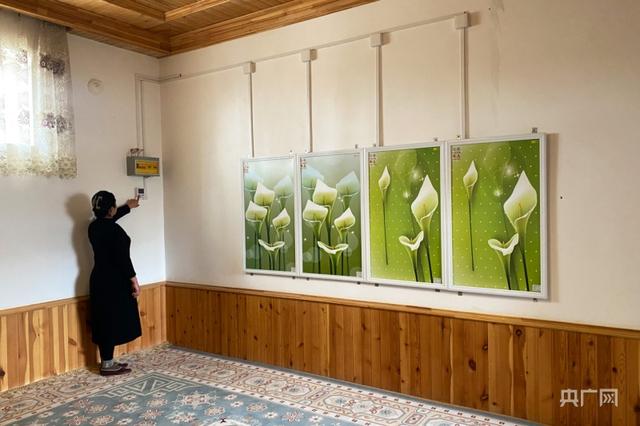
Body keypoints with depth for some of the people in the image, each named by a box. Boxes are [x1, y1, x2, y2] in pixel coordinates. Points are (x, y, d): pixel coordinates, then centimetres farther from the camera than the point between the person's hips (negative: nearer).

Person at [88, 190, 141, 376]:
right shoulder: (114, 230, -19)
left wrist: (127, 207, 46)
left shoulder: (94, 226, 8)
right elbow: (122, 258, -21)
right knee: (112, 322, -1)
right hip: (114, 282, -9)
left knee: (104, 322, 13)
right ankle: (107, 365, 6)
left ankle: (107, 362, 21)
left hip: (100, 280, 9)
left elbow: (110, 217, 30)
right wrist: (134, 280, -14)